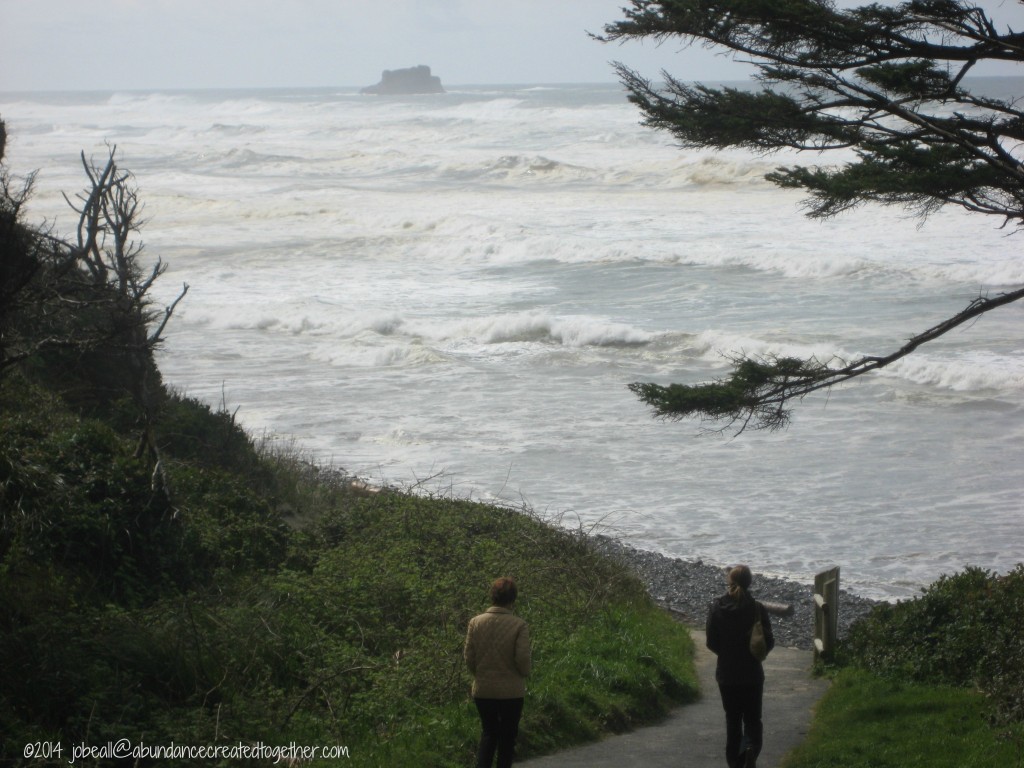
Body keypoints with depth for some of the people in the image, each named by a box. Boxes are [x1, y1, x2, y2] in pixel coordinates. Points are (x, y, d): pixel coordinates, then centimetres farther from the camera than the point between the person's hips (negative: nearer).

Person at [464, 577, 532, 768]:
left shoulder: (475, 622, -5)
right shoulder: (519, 625, -13)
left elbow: (469, 657, -3)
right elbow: (523, 658, -16)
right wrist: (524, 674, 5)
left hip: (483, 690, 3)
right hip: (511, 691, -3)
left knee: (488, 733, 18)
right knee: (507, 736, 13)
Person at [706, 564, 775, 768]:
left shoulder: (717, 608, -8)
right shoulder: (757, 609, -12)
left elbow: (711, 643, -4)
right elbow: (768, 642, -8)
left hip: (726, 673, 1)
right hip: (752, 673, -1)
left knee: (732, 719, 14)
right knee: (752, 718, 10)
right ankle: (751, 748, -18)